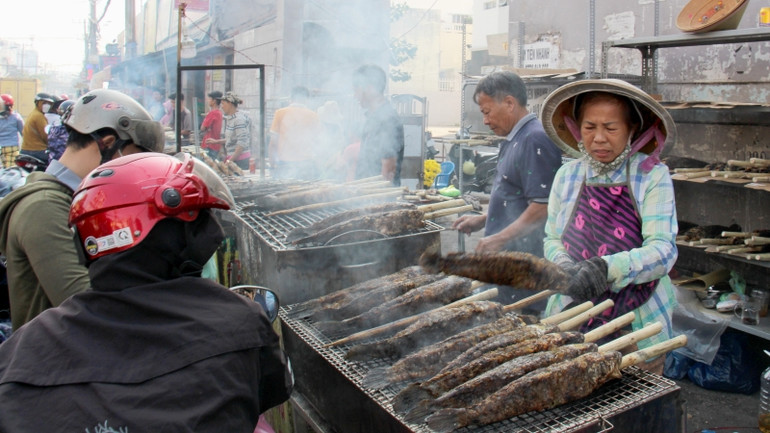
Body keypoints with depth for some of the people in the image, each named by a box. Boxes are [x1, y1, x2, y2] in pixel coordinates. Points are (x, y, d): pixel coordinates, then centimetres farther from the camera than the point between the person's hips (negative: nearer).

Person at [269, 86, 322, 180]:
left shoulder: (280, 113, 1)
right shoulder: (313, 115, 2)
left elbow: (273, 141, 2)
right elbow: (316, 142, 7)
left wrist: (272, 162, 10)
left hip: (285, 164, -1)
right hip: (307, 164, 1)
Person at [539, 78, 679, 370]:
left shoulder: (652, 177, -8)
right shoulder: (567, 176, 2)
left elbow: (663, 250, -17)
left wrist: (607, 268, -34)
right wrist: (567, 269, -13)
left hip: (638, 324, -2)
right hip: (573, 313, 3)